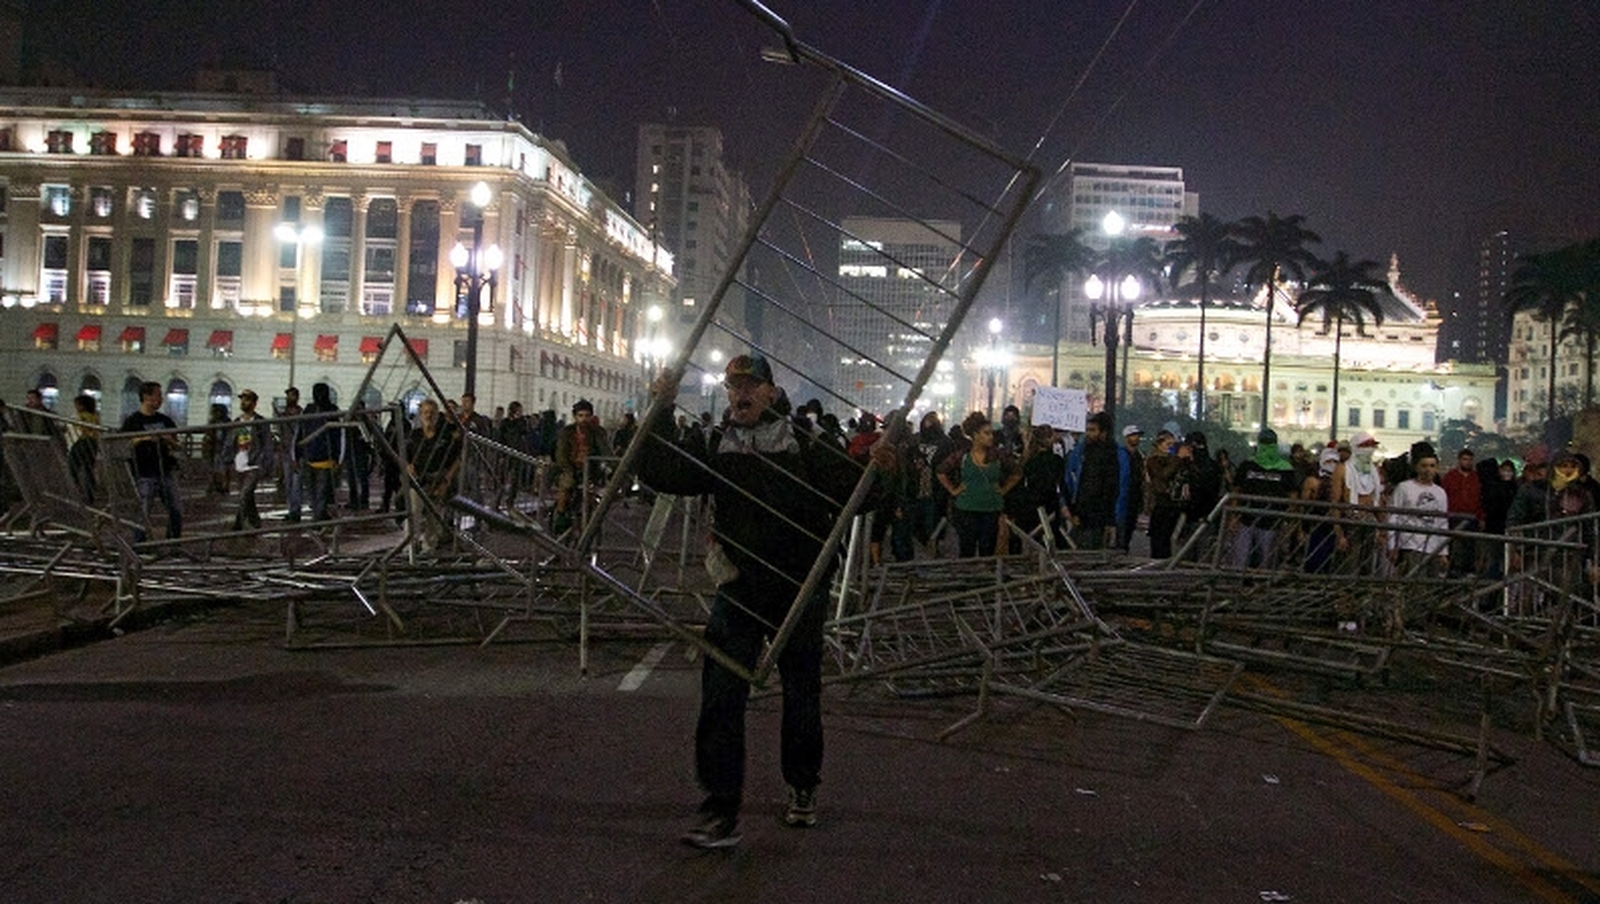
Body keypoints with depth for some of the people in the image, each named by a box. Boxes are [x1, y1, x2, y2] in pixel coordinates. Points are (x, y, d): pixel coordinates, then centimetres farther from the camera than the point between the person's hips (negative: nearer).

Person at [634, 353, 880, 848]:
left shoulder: (805, 446, 0)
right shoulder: (714, 450, 6)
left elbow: (848, 496, -5)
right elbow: (660, 474, -4)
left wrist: (875, 471, -25)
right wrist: (662, 410, -9)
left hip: (799, 592, -1)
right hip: (739, 593, 1)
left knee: (801, 696, 14)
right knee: (721, 698, -6)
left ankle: (802, 789, 35)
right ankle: (721, 810, 1)